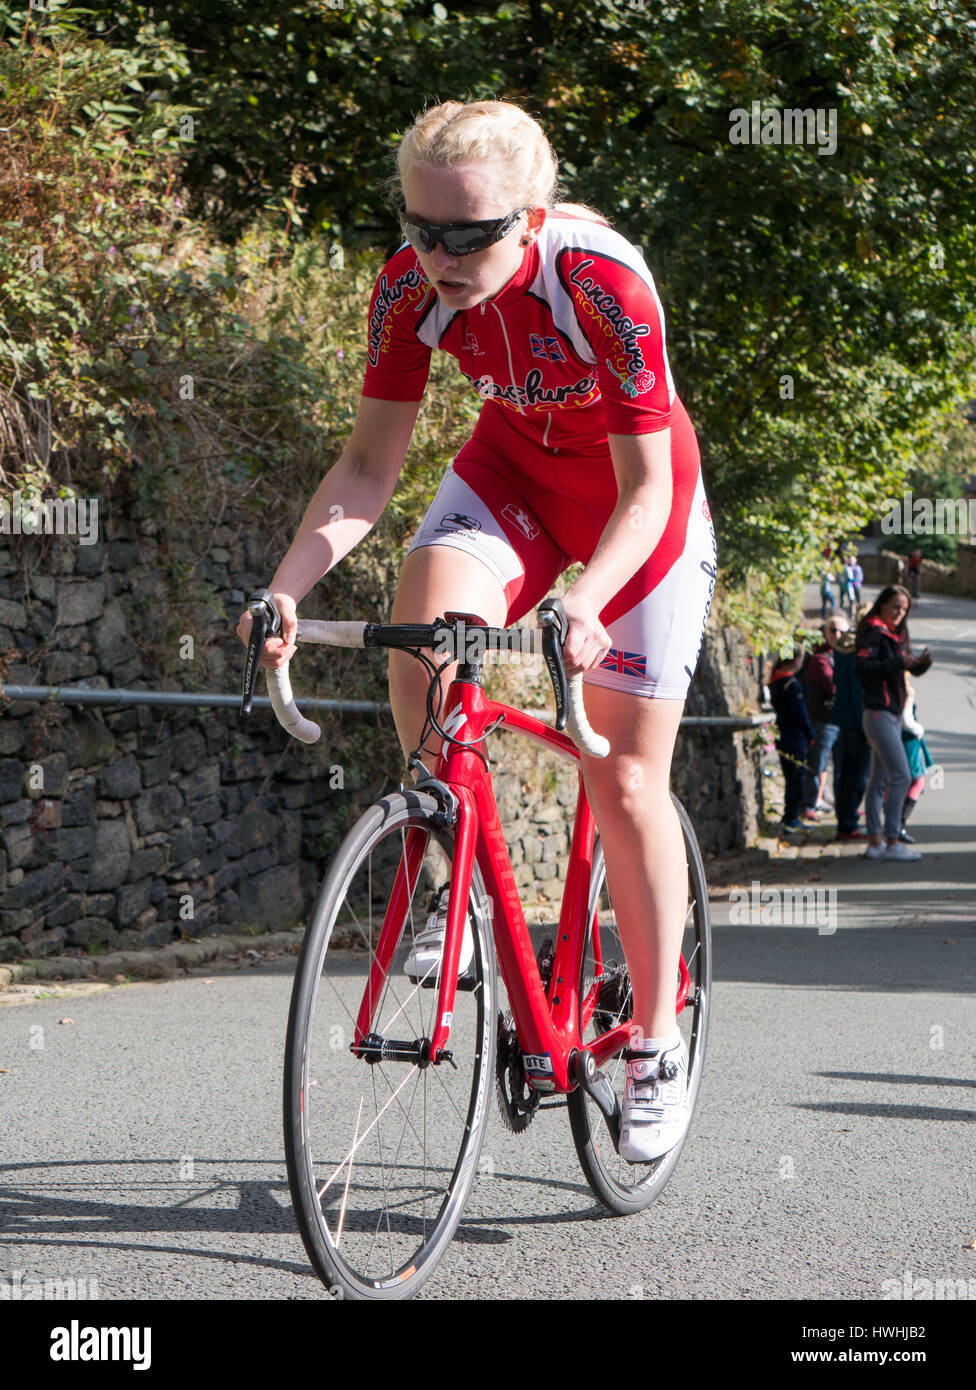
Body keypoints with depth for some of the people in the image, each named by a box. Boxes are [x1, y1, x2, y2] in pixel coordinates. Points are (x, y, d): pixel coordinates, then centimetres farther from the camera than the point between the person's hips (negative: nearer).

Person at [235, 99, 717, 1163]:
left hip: (638, 501, -3)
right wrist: (288, 585, -31)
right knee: (428, 603, -31)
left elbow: (646, 486, -30)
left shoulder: (601, 283, -33)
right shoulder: (411, 287, -21)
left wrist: (585, 602, -47)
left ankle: (657, 1044, 12)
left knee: (624, 776, -3)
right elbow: (371, 463, -15)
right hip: (514, 470, 3)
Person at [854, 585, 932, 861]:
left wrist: (921, 663, -6)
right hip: (879, 712, -9)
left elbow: (911, 669, 17)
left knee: (880, 780, 10)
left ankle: (875, 843, 13)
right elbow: (862, 666, -24)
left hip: (892, 715, 9)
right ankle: (892, 843, -12)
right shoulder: (872, 632, -11)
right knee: (901, 777, -13)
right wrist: (899, 664, -29)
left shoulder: (895, 634, 16)